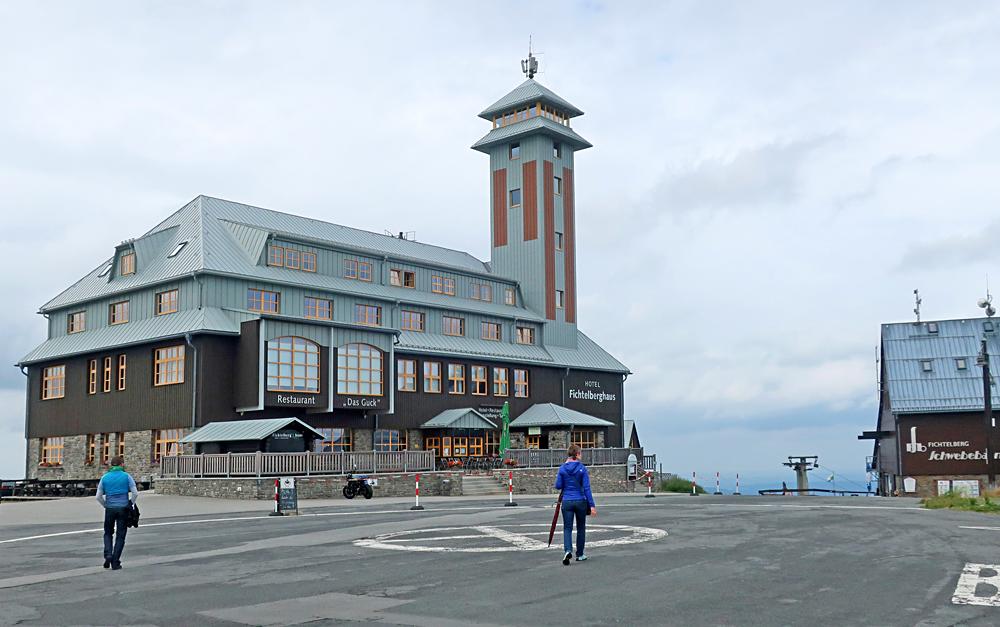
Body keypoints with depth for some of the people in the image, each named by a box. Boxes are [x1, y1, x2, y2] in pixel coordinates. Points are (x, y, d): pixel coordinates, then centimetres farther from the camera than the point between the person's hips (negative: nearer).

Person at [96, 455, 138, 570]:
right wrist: (130, 504, 6)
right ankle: (115, 563, 3)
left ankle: (108, 555, -1)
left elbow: (98, 496, 2)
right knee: (120, 536, 6)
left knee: (108, 533, 20)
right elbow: (135, 493, -9)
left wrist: (105, 505, 15)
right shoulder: (126, 476, -2)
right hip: (123, 509, -2)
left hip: (109, 509, 2)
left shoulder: (105, 477, 4)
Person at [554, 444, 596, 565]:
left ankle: (568, 550, -21)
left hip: (567, 502, 1)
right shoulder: (582, 468, -8)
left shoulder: (562, 468, -2)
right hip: (580, 501, -1)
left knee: (567, 528, 3)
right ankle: (580, 554, 23)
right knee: (581, 528, 15)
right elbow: (586, 488, -10)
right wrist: (592, 505, -9)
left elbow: (558, 486, 0)